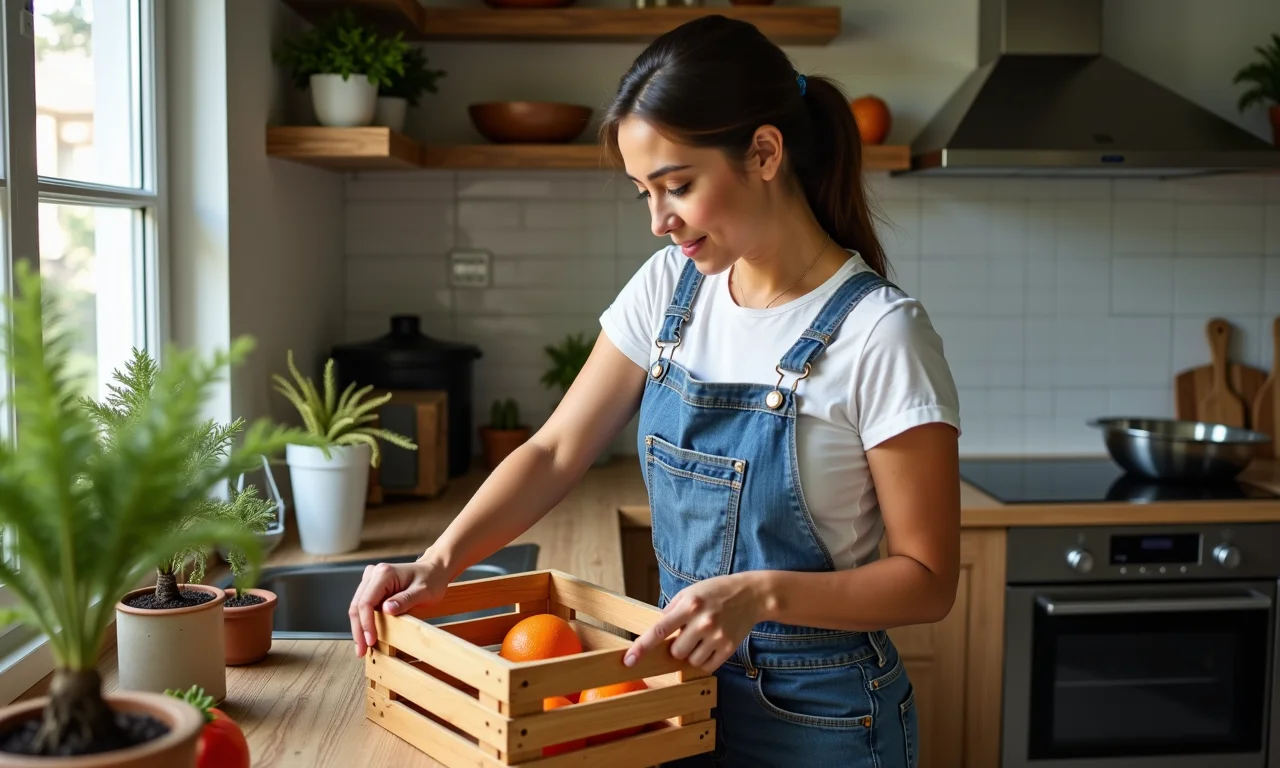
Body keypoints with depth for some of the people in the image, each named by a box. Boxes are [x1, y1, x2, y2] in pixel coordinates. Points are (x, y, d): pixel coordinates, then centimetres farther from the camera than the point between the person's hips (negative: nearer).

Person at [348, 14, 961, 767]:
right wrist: (438, 563, -16)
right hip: (686, 690, 5)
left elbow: (928, 579, -16)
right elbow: (556, 452, -2)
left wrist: (764, 594, -30)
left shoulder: (878, 333, -20)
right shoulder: (669, 288, -2)